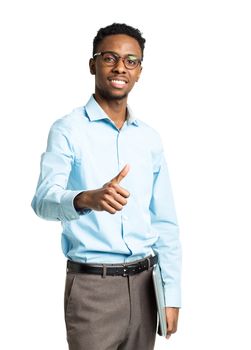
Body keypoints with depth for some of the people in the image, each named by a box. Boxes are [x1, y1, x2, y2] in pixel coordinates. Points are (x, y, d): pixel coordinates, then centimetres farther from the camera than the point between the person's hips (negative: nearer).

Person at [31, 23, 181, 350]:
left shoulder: (150, 138, 9)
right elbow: (43, 200, -18)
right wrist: (87, 198, -40)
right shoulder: (68, 129, -6)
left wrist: (172, 295, 5)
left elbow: (165, 223, 10)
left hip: (143, 282, 5)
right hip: (92, 285, -5)